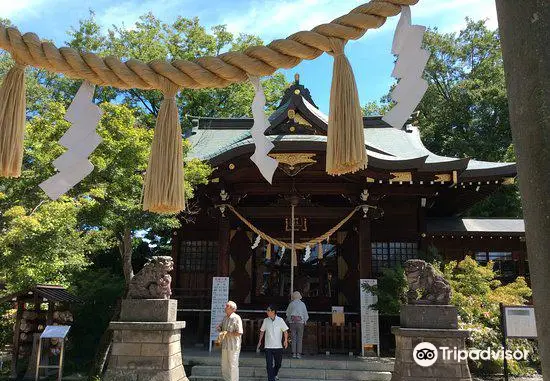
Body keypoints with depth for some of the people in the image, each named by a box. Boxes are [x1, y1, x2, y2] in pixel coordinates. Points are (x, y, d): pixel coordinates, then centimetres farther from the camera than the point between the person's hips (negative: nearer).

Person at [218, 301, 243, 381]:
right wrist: (219, 328, 0)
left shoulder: (236, 318, -16)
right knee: (224, 365, 16)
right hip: (225, 345, 8)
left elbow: (239, 333, -21)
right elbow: (221, 326, 24)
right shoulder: (225, 317, 8)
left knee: (233, 365, 2)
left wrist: (227, 333, -21)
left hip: (233, 346, -8)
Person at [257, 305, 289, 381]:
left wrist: (286, 340, -14)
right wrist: (259, 341, 13)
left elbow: (285, 331, -2)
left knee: (278, 363, 16)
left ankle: (275, 374, 43)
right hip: (268, 346, 0)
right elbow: (262, 331, 11)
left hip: (278, 346, 0)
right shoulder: (266, 320, 0)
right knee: (269, 364, -6)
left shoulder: (280, 320, -6)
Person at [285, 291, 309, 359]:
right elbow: (305, 314, 4)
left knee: (293, 338, 5)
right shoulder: (302, 304, 1)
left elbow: (288, 313, 11)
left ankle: (294, 353, 2)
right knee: (299, 338, 3)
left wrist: (288, 320, 28)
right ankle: (298, 353, -1)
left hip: (292, 322, 1)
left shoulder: (291, 304, 2)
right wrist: (305, 321, 19)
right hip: (300, 322, -1)